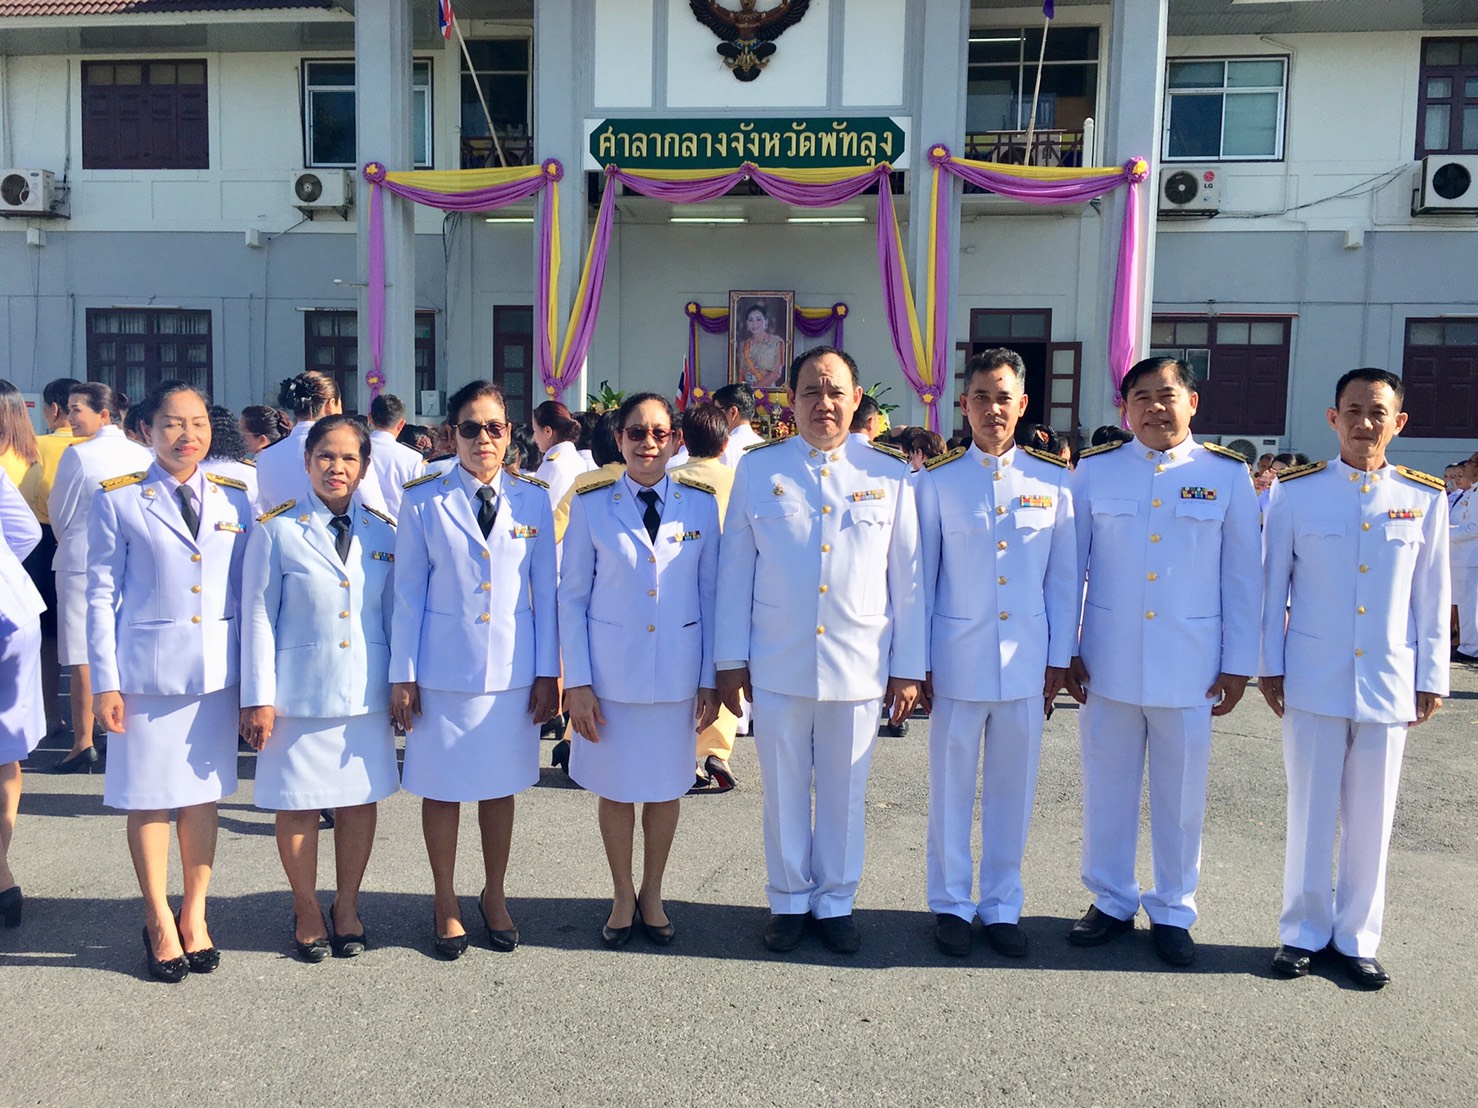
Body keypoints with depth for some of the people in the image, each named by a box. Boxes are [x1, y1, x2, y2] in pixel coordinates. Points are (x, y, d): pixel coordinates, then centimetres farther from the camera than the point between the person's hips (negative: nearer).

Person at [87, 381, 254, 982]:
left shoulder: (234, 500, 7)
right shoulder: (118, 501, -1)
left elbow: (246, 592, 9)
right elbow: (101, 596, -1)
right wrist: (104, 682, -5)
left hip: (217, 670, 3)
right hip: (148, 669, -2)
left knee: (203, 793, 10)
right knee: (148, 796, 5)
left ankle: (194, 914, 25)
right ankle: (159, 921, 23)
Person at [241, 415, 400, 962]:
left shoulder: (383, 533, 5)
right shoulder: (276, 531, -3)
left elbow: (394, 613, 9)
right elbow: (258, 616, -3)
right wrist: (259, 698, -6)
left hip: (367, 692, 3)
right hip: (299, 691, -2)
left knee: (361, 799, 10)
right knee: (298, 802, 7)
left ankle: (346, 906, 29)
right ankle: (307, 912, 27)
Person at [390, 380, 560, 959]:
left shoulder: (532, 499, 2)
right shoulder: (424, 499, -2)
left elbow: (545, 589, 4)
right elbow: (408, 592, 0)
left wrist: (548, 672, 2)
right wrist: (402, 674, -2)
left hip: (513, 668, 1)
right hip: (443, 667, -1)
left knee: (501, 785, 12)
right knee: (442, 787, 8)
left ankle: (494, 895, 31)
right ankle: (446, 904, 26)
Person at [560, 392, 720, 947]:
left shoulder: (700, 503, 0)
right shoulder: (591, 504, -3)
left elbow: (710, 594, 3)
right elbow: (571, 595, -1)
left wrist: (710, 679, 1)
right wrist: (576, 681, -6)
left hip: (677, 668, 1)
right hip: (610, 668, -1)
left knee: (666, 786, 12)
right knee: (615, 785, 10)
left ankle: (652, 893, 33)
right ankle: (623, 895, 31)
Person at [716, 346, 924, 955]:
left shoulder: (890, 477, 2)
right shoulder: (758, 470, 1)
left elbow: (907, 580, 4)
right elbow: (735, 572, 3)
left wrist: (908, 668, 2)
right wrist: (731, 660, 1)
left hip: (859, 669, 0)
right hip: (778, 668, 0)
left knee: (845, 793, 11)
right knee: (784, 791, 11)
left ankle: (836, 902, 29)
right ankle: (789, 901, 29)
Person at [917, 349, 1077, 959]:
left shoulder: (1053, 480, 2)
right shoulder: (938, 481, -1)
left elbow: (1063, 576, 6)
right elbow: (920, 576, 2)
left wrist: (1059, 657, 5)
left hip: (1027, 664, 1)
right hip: (957, 662, -1)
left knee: (1013, 789, 11)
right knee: (952, 787, 8)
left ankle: (1001, 905, 27)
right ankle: (951, 904, 25)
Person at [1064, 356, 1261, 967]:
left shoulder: (1227, 475, 0)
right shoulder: (1094, 470, 1)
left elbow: (1243, 576, 3)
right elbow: (1070, 565, 4)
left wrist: (1238, 664, 1)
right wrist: (1065, 650, 1)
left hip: (1191, 667, 0)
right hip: (1108, 661, 1)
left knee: (1181, 795, 9)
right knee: (1107, 788, 11)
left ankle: (1172, 911, 27)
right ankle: (1111, 901, 28)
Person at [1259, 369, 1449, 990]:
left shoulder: (1425, 499, 2)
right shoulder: (1295, 492, -2)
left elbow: (1431, 596, 6)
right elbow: (1273, 584, 2)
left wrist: (1431, 679, 4)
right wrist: (1269, 668, 1)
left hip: (1389, 687, 1)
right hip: (1314, 682, -1)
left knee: (1371, 819, 10)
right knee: (1311, 813, 8)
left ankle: (1357, 938, 25)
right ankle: (1304, 932, 23)